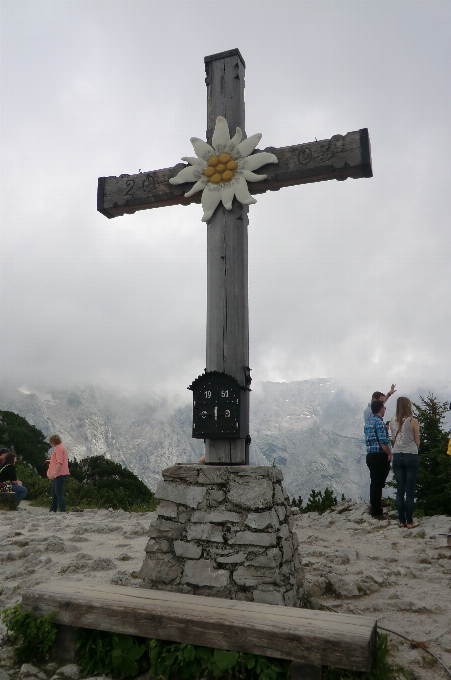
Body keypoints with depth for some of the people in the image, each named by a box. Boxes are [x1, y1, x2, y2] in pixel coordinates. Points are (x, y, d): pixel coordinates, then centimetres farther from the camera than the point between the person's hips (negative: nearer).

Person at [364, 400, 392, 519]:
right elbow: (383, 441, -21)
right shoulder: (379, 422, -15)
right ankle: (377, 513, 1)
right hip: (380, 457, -9)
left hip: (371, 456, 9)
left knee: (374, 484, 14)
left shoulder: (368, 422, 14)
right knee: (378, 484, -4)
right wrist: (390, 454, -11)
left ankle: (375, 510, 22)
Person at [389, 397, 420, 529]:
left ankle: (402, 521, 14)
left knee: (400, 490, 8)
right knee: (410, 491, 3)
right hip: (411, 456, -4)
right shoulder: (413, 421, -9)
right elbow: (417, 442, 0)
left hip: (397, 456, 4)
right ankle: (409, 522, 8)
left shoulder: (392, 421, 3)